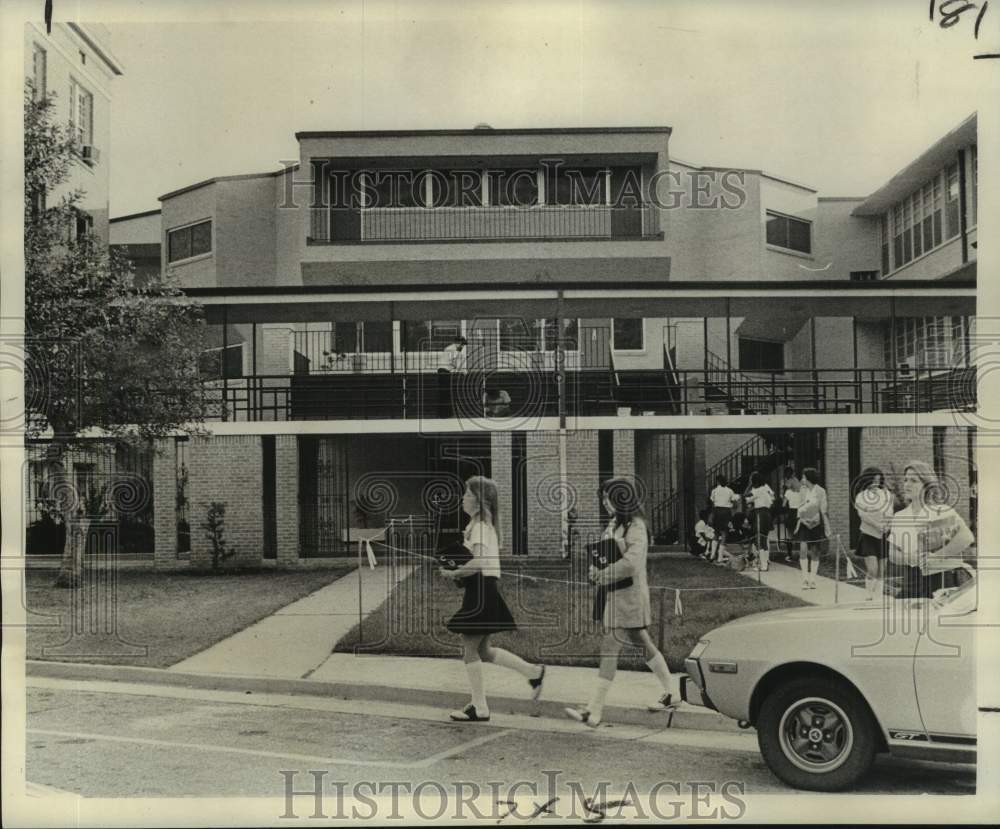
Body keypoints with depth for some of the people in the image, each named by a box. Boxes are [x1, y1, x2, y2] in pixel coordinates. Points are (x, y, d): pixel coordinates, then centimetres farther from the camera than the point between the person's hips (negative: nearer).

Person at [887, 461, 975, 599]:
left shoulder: (941, 512, -6)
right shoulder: (899, 517, 11)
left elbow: (966, 538, -21)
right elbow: (892, 555, 10)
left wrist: (936, 557, -18)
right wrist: (913, 558, -10)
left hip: (940, 579, -5)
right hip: (910, 581, 5)